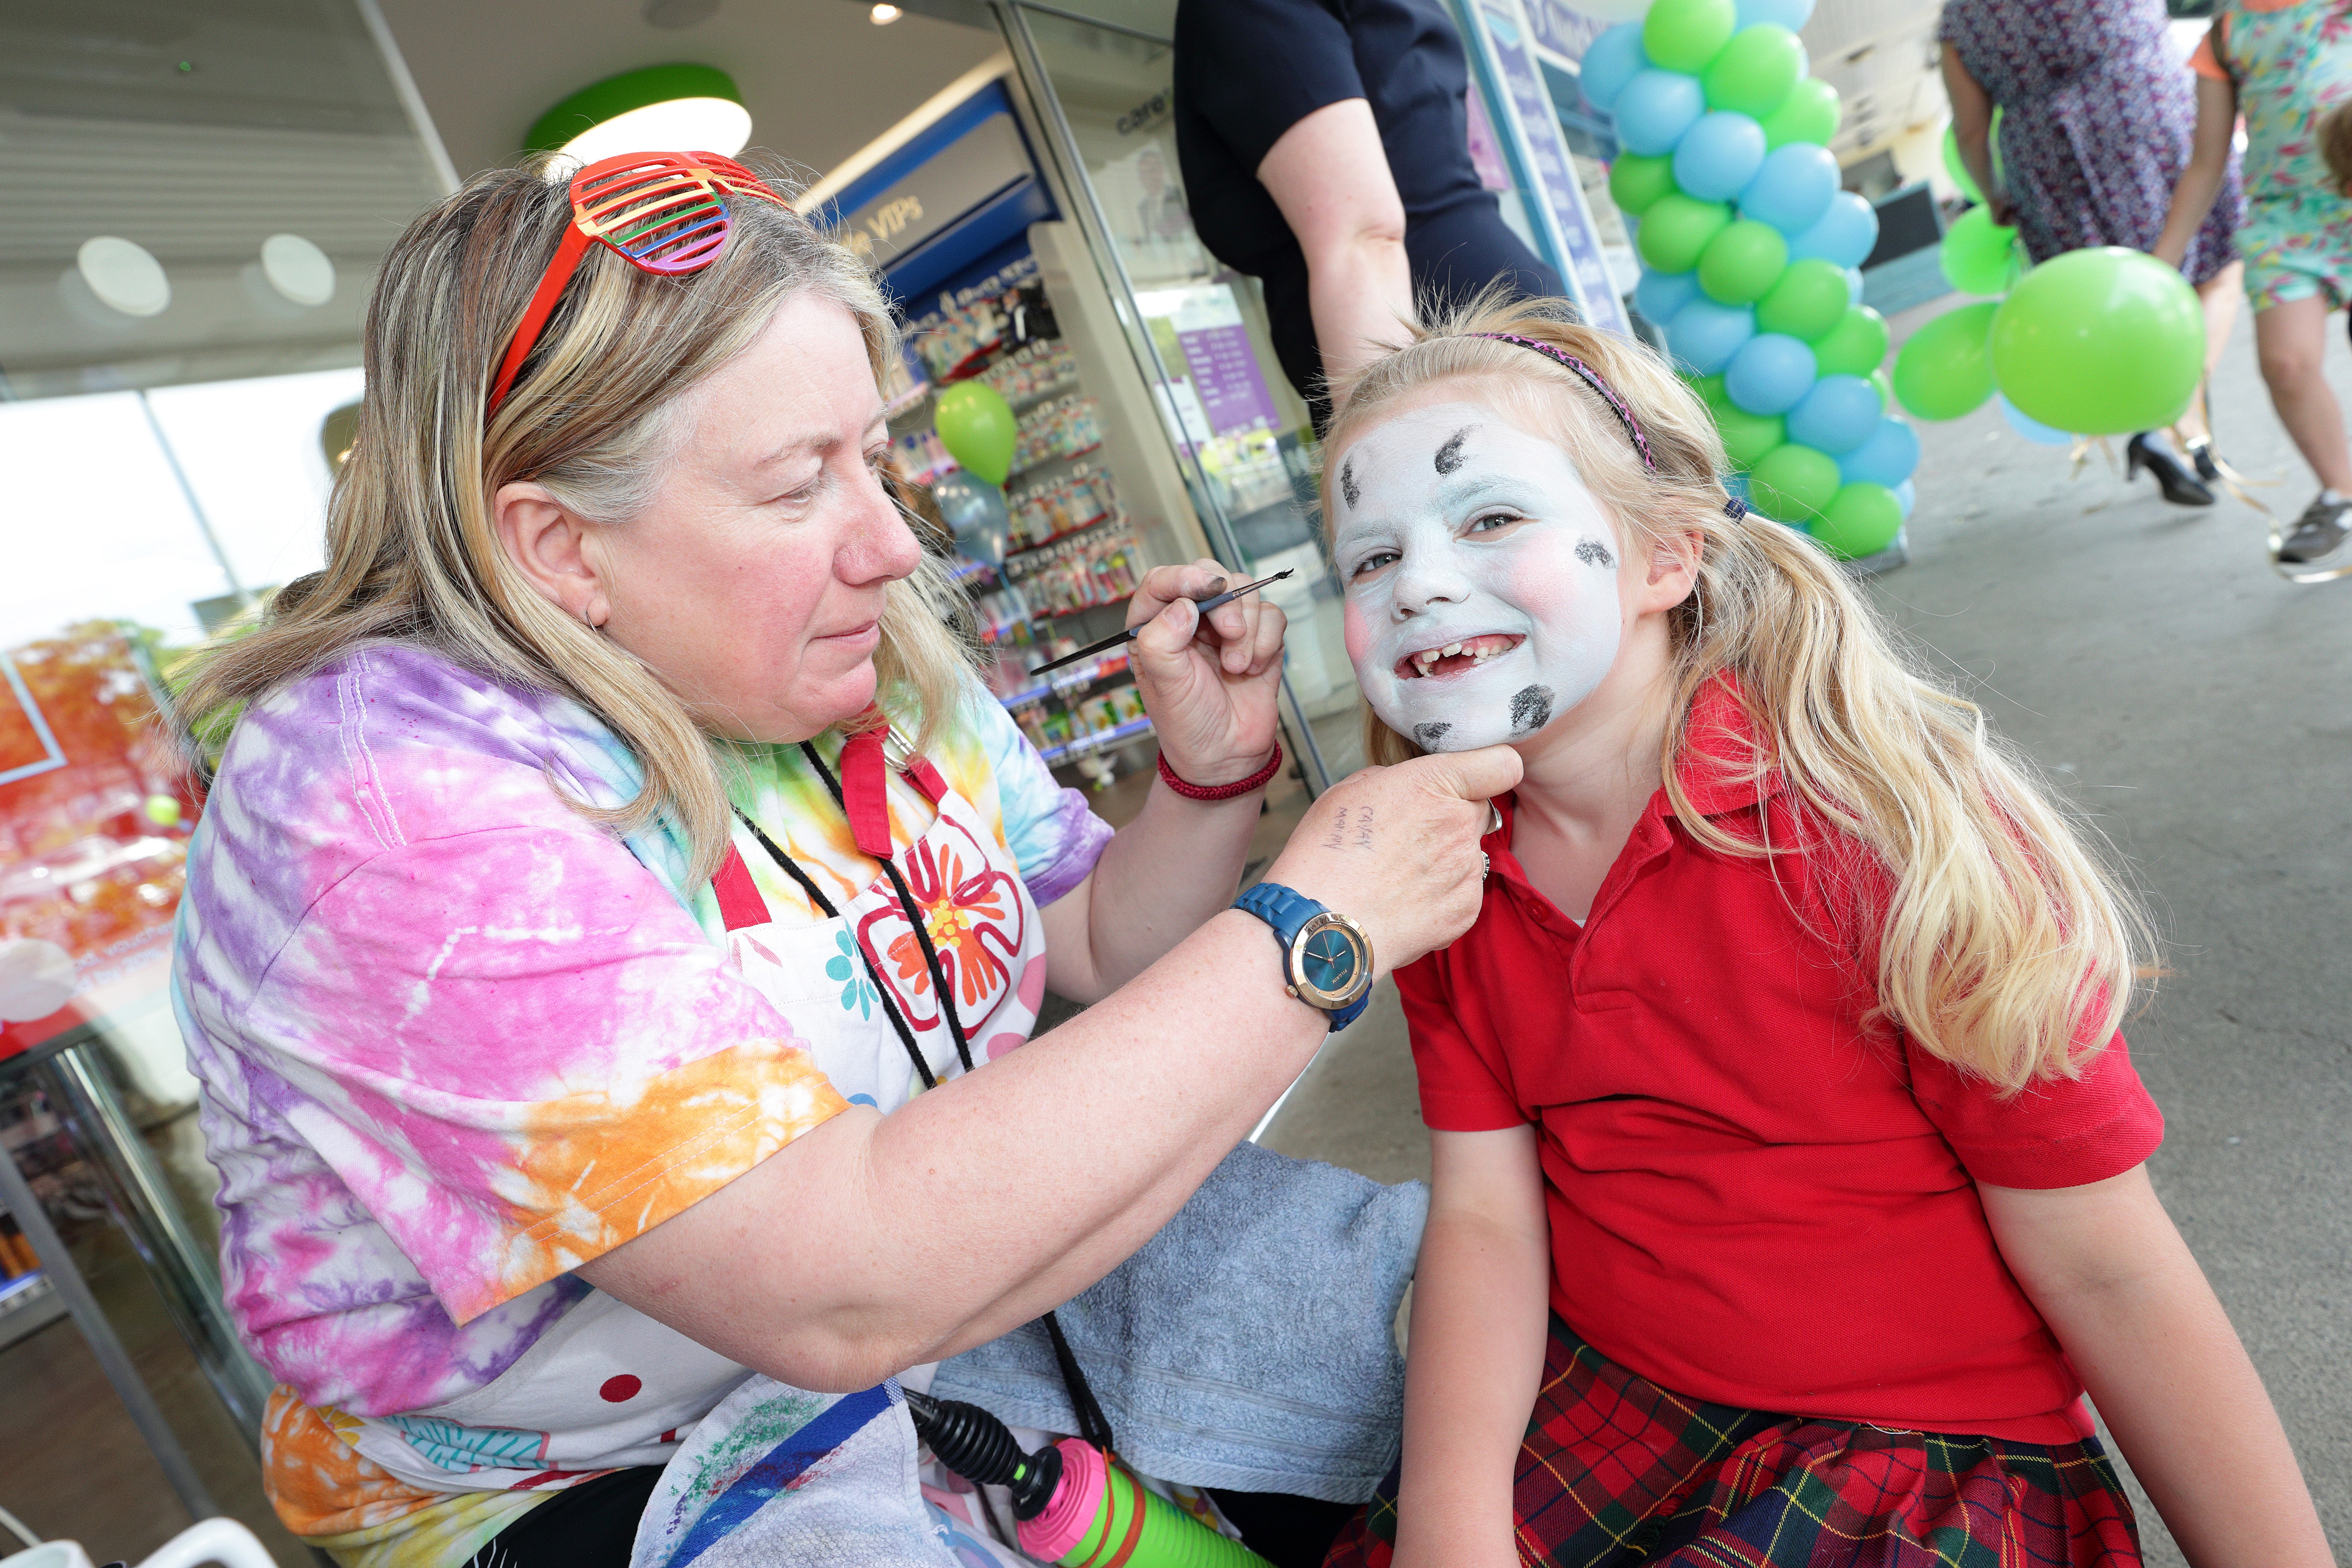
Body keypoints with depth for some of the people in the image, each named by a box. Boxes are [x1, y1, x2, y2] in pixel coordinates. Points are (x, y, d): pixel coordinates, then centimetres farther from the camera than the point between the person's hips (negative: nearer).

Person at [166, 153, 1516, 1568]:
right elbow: (842, 1290, -36)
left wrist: (1209, 777, -15)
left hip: (975, 1266, 6)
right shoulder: (393, 813, -27)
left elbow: (1101, 948, 6)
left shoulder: (874, 666, -5)